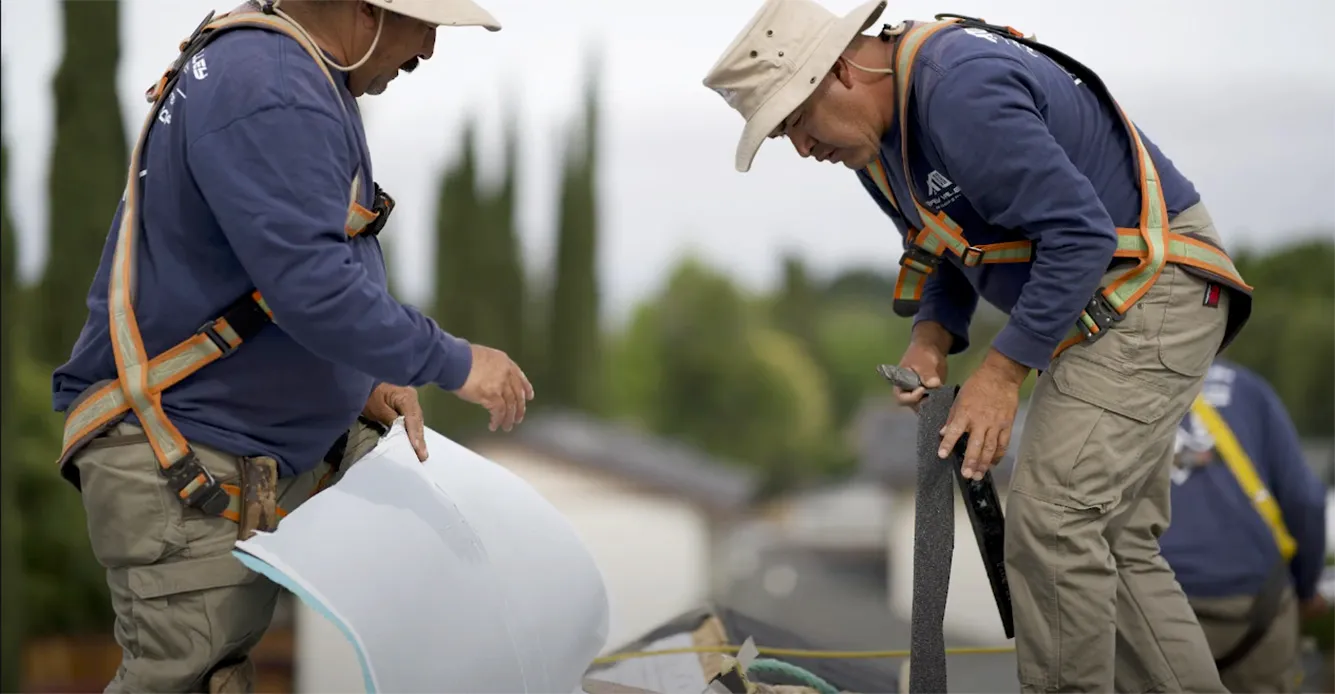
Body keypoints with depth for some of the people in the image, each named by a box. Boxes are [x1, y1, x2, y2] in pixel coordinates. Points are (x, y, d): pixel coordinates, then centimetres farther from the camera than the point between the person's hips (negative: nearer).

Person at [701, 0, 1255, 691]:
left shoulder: (961, 92, -27)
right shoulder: (876, 130, 6)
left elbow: (1081, 235, -28)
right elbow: (947, 246, 18)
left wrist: (1002, 372, -24)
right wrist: (933, 334, -2)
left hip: (1154, 290, -11)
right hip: (1097, 314, 11)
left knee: (1051, 523, -17)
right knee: (1114, 542, 11)